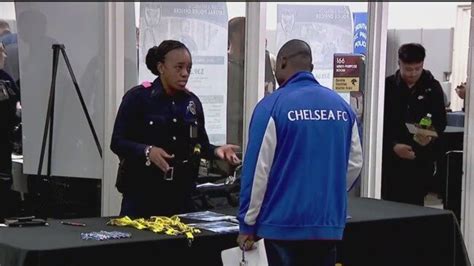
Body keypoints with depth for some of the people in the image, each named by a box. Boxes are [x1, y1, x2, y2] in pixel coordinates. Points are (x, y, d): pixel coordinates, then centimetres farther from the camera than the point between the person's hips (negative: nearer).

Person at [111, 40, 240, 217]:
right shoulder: (137, 97, -7)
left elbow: (200, 144, 14)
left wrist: (216, 151, -7)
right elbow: (117, 142, -9)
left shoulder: (192, 102, 8)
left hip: (181, 192, 5)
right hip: (142, 191, -4)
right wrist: (147, 151, -25)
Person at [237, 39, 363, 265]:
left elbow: (257, 169, -11)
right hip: (329, 223, 4)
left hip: (284, 223, -4)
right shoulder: (342, 106, 6)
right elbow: (354, 163, 9)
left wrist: (247, 224, -4)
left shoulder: (272, 105, -9)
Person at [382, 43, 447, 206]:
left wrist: (431, 136, -17)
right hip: (391, 157, 0)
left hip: (422, 158, 0)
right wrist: (393, 145, -14)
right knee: (390, 202, 0)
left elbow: (441, 121, 5)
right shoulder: (387, 86, 1)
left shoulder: (432, 87, 5)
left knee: (415, 203, -3)